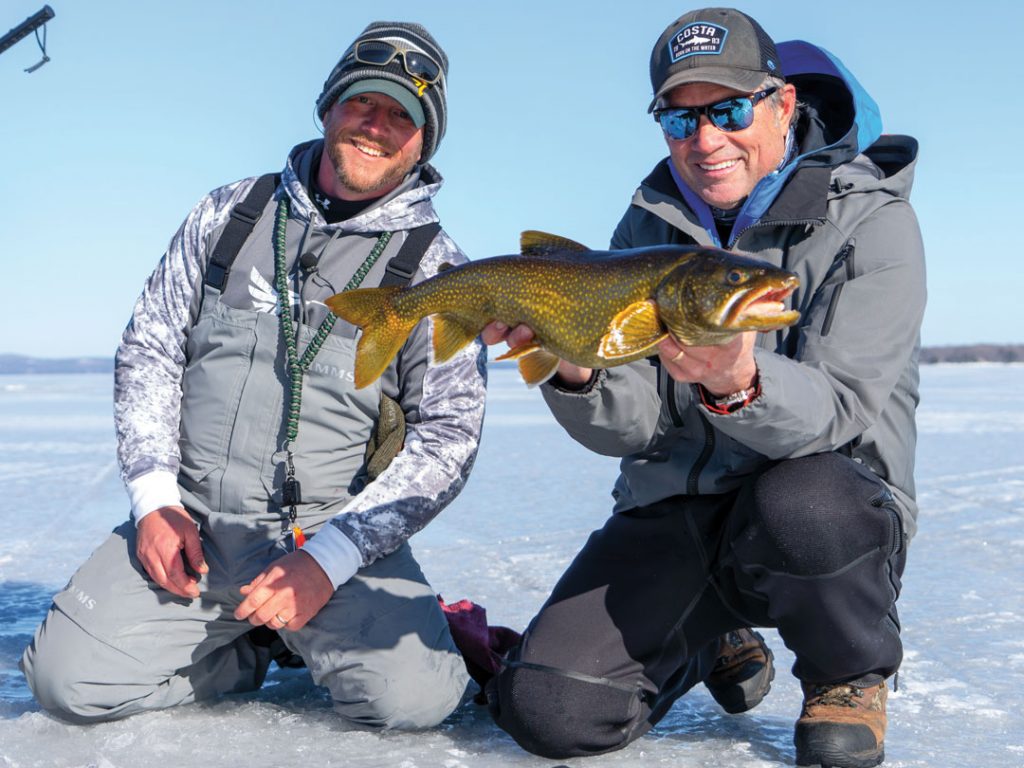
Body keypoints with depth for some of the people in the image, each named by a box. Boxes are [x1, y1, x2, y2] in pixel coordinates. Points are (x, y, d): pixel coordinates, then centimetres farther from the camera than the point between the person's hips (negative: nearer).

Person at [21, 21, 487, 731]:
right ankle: (263, 643, 6)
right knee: (70, 678, -18)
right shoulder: (230, 213, 10)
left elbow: (448, 437, -5)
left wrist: (328, 560, -15)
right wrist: (155, 499, -3)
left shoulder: (437, 269, 0)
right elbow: (149, 352, 12)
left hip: (342, 534, -2)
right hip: (190, 521, 3)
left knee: (411, 698, -27)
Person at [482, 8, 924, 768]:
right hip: (671, 512, 4)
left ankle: (850, 677, -5)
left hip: (839, 509, -3)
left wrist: (738, 386, -41)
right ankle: (713, 642, 18)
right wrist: (574, 371, -25)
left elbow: (837, 409, -19)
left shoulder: (869, 220, -8)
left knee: (803, 503, -41)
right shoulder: (646, 227, 6)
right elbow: (631, 426, -2)